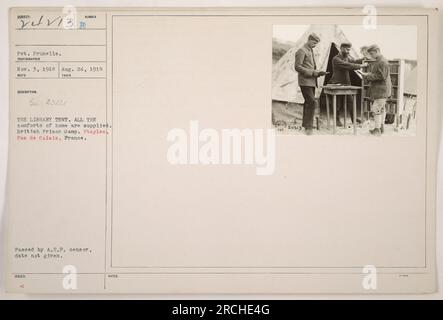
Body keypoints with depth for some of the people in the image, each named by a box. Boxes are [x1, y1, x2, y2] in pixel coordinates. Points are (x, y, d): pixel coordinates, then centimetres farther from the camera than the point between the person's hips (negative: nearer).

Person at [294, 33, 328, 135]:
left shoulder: (310, 51, 21)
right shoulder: (301, 51, -8)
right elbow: (297, 67, -16)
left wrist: (318, 73, 7)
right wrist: (312, 73, -19)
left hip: (311, 81, 9)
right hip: (305, 81, -9)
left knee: (308, 102, 12)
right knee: (311, 102, -17)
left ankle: (305, 124, 20)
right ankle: (308, 127, -17)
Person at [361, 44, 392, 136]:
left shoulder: (382, 62, -17)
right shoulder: (377, 61, 15)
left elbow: (381, 76, -23)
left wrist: (368, 75, -17)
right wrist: (368, 74, 6)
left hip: (381, 89, -11)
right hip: (379, 89, 11)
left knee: (377, 108, -10)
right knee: (381, 108, 17)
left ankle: (377, 129, -7)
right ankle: (381, 127, 26)